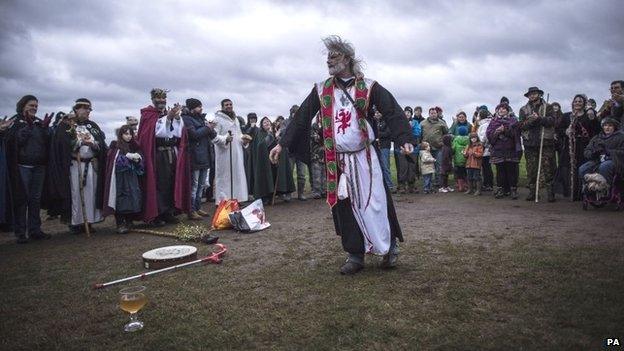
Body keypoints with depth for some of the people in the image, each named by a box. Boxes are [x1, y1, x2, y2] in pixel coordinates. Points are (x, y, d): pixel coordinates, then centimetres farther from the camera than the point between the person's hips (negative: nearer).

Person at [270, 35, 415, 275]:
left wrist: (405, 139, -22)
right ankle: (355, 255, 16)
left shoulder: (368, 87, 0)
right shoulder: (321, 90, 9)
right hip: (336, 160, 3)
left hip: (364, 157, -3)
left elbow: (392, 112, -7)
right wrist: (282, 144, 4)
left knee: (373, 202, -2)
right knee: (344, 206, 5)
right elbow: (301, 117, 9)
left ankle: (390, 247, 18)